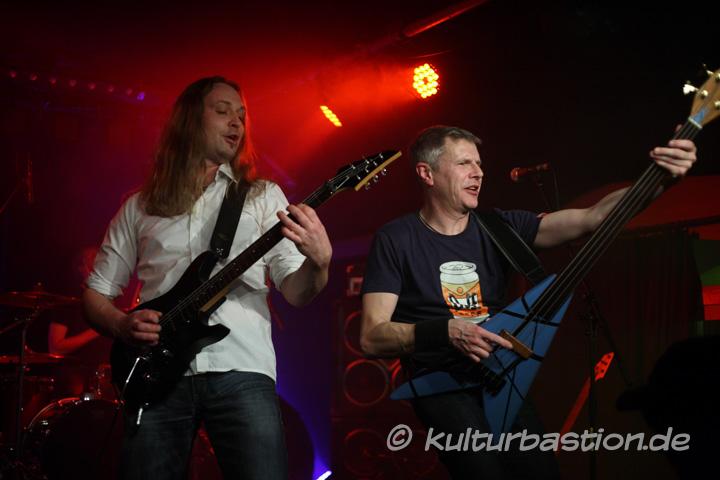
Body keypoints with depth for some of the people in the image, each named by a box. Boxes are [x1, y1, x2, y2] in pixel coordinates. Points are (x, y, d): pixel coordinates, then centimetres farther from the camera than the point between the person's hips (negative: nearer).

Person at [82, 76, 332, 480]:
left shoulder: (263, 196, 14)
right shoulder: (140, 208, 16)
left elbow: (294, 292, 6)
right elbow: (96, 291, 18)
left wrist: (318, 262, -17)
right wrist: (122, 325, -4)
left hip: (242, 372, -1)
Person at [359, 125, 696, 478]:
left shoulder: (499, 227, 6)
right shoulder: (396, 239, -5)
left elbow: (593, 218, -3)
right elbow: (371, 338, -11)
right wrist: (446, 330, -27)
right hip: (440, 384, -4)